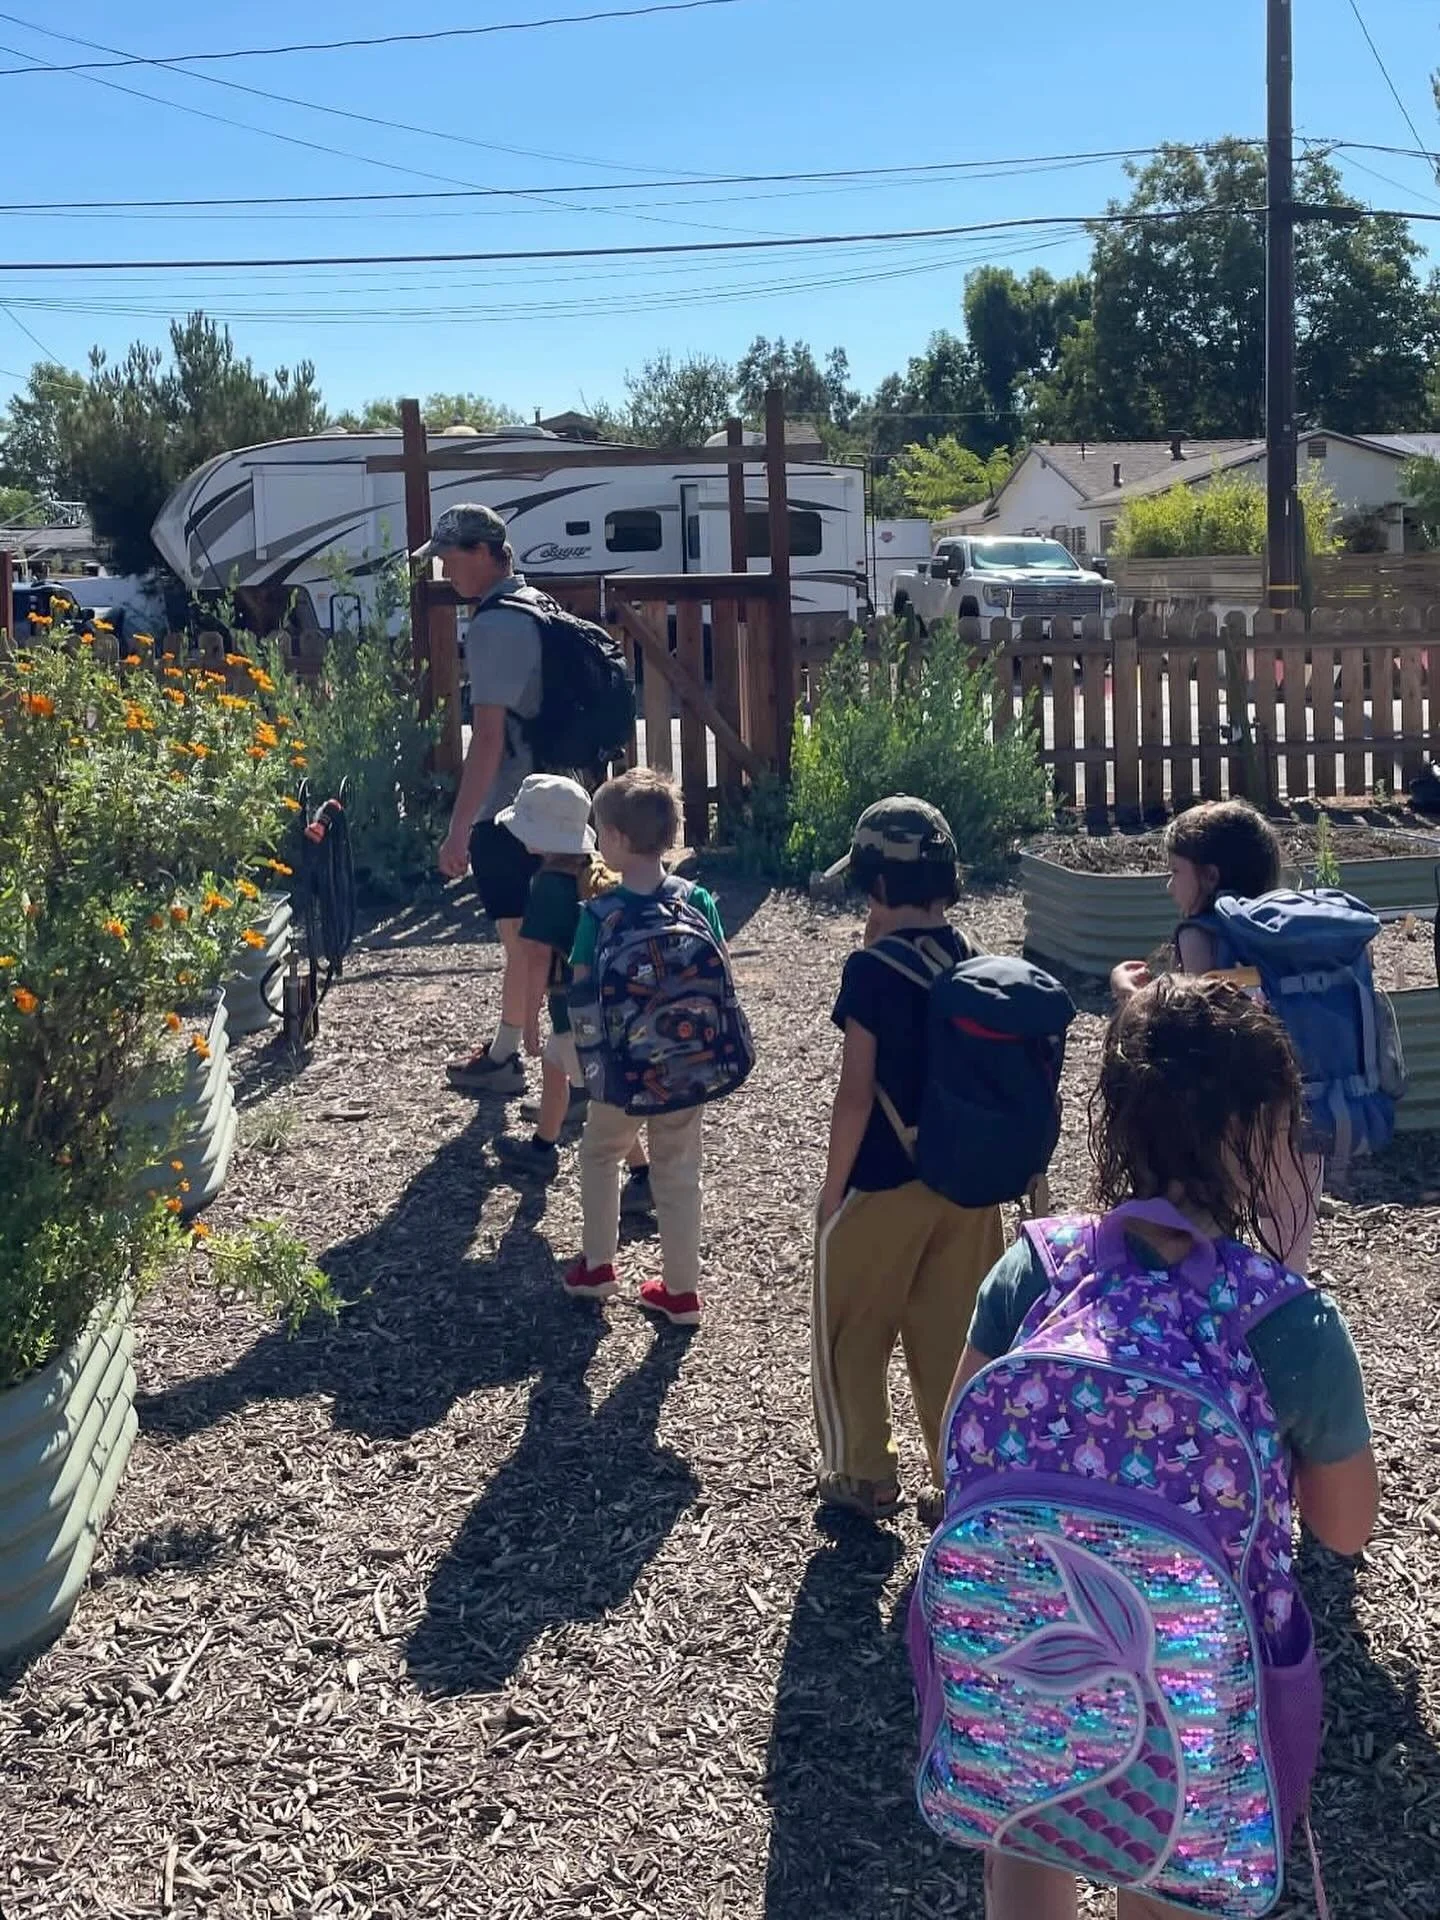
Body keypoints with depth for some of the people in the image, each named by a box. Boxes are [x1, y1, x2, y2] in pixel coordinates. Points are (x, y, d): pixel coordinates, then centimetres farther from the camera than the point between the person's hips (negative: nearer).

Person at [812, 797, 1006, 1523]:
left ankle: (863, 1474, 24)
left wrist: (831, 1190, -8)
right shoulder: (967, 957, 0)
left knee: (850, 1331, 14)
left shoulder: (872, 968, -18)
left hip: (883, 1182, -5)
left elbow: (856, 1094, -16)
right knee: (952, 1331, 16)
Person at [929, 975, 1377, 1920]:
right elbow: (1347, 1527, -5)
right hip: (1194, 1695, -2)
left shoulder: (1036, 1266, -15)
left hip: (1024, 1659, 2)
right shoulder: (1291, 1324, -22)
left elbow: (957, 1460, -4)